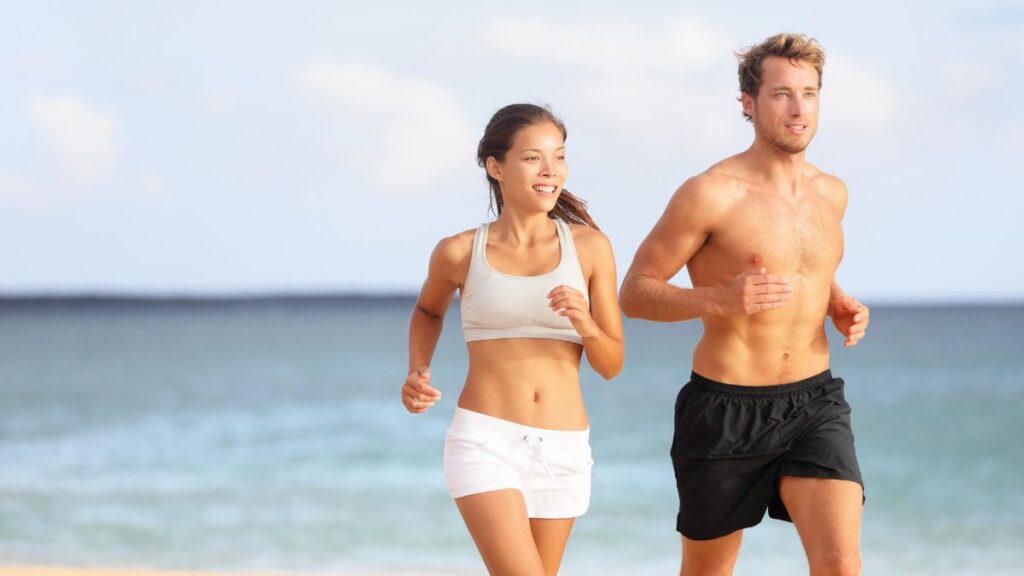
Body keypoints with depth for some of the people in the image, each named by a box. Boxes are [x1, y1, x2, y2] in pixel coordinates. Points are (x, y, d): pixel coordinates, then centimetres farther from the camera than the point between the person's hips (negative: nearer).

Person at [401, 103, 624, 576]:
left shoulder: (589, 248, 2)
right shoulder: (459, 253, 0)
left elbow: (611, 364, 6)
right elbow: (428, 311, 23)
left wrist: (586, 325, -14)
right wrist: (418, 374, 6)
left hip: (563, 449, 3)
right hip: (485, 443, -3)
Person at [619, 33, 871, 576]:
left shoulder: (831, 194, 7)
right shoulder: (711, 194, -12)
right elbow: (634, 292, -9)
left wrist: (841, 307, 5)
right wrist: (717, 298, -26)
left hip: (813, 405, 4)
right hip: (725, 409, -3)